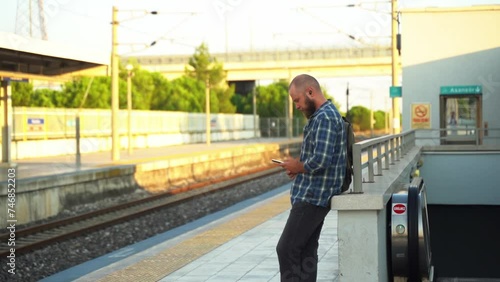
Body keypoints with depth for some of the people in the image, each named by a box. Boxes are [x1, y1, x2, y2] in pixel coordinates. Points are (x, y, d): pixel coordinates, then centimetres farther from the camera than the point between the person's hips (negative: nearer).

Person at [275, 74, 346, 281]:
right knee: (306, 250, 11)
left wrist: (297, 167, -10)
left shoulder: (324, 118, -18)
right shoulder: (324, 114, 15)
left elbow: (320, 161, -27)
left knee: (287, 249, -8)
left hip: (313, 196, -10)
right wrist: (300, 166, 8)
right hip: (315, 194, 10)